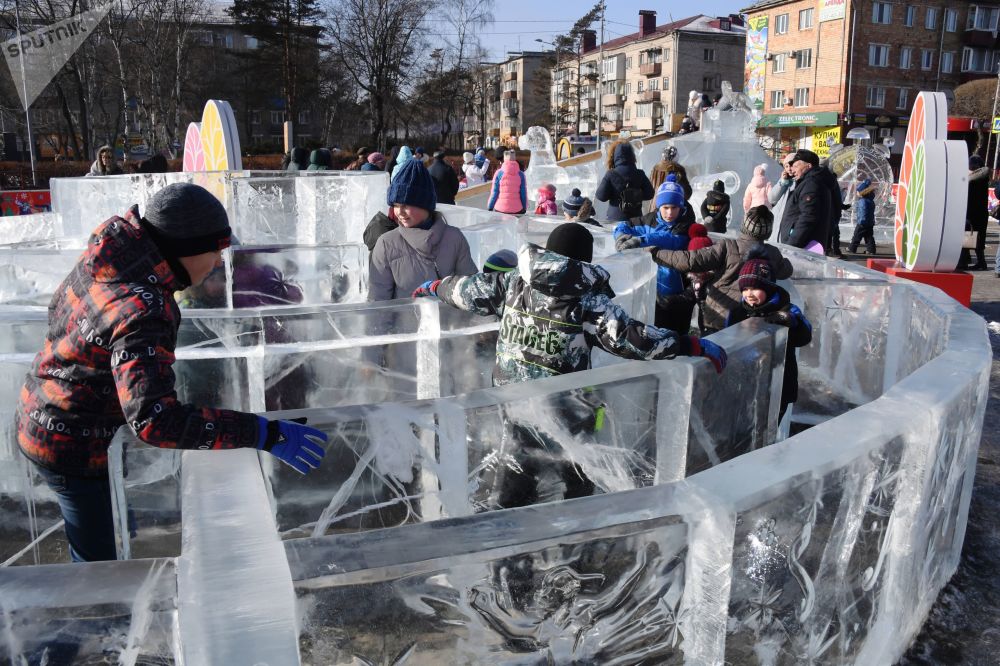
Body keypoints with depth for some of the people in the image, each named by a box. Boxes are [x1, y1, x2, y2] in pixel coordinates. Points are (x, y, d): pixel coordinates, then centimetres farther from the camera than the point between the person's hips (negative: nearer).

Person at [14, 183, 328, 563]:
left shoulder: (107, 254, -8)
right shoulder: (143, 312, -35)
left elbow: (59, 310, 12)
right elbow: (154, 419, -41)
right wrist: (265, 434, -41)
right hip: (70, 446, -9)